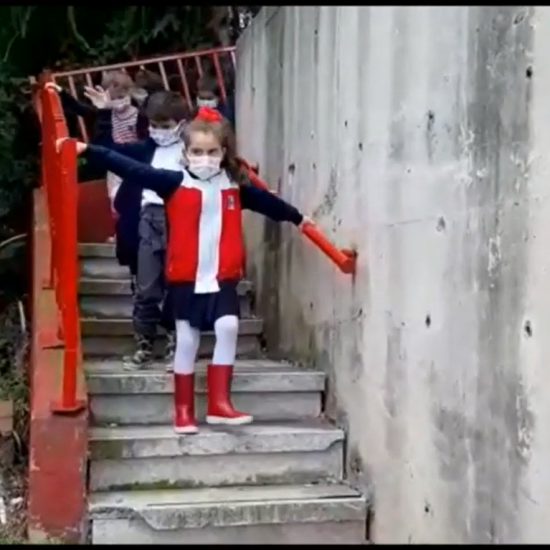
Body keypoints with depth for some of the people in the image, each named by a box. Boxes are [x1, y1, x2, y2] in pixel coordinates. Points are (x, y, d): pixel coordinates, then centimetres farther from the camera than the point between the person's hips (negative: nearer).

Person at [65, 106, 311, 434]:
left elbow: (266, 201, 19)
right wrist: (88, 150, -18)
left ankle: (219, 402, -4)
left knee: (228, 327, -15)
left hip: (223, 276, 1)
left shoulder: (235, 186, 3)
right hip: (186, 278, -1)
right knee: (187, 341, 5)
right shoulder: (174, 183, -5)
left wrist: (297, 217, 29)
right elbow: (132, 170, -11)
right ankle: (184, 410, 16)